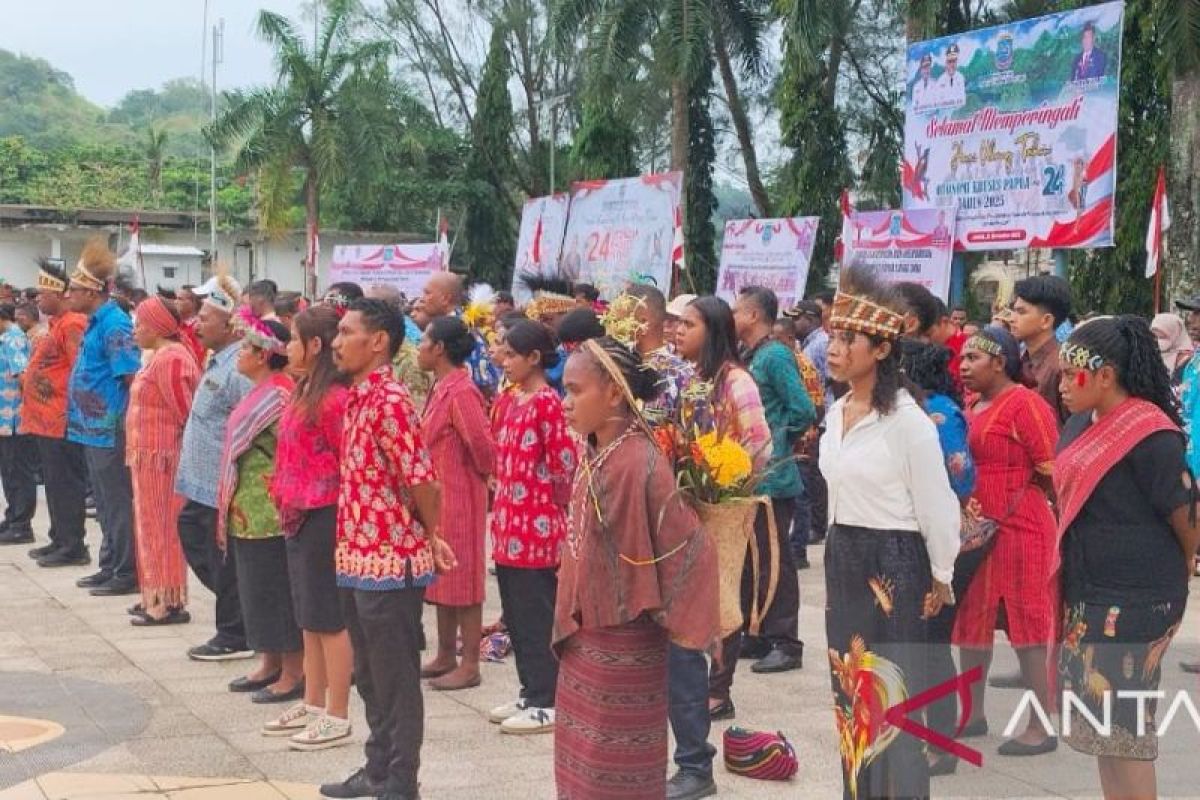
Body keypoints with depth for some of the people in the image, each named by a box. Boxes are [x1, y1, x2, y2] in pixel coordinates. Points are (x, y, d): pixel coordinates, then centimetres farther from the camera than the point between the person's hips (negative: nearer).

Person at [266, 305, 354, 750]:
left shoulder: (334, 398, -17)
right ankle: (313, 706, 26)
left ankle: (337, 718, 6)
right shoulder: (304, 392, 12)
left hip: (324, 516, -10)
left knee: (330, 618, -2)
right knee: (308, 617, 16)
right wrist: (284, 499, 13)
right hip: (299, 515, 10)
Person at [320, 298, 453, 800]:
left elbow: (422, 482, -20)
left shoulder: (389, 402, -19)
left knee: (396, 680, 3)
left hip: (390, 561, -9)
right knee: (370, 677, 19)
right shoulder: (357, 398, 10)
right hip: (358, 558, 9)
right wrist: (350, 549, 14)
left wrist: (430, 539, -5)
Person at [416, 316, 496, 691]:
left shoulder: (461, 392, -20)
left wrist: (486, 474, -9)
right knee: (441, 576, 15)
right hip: (438, 495, 10)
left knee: (462, 579, -2)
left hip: (458, 497, -10)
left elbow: (482, 443, -25)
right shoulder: (441, 389, 10)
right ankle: (446, 656, 26)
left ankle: (470, 665, 5)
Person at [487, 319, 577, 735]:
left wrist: (556, 502, -5)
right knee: (515, 615, 15)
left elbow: (565, 459, -17)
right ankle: (530, 693, 26)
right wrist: (501, 504, 15)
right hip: (509, 523, 9)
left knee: (537, 616, -2)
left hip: (536, 524, -9)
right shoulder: (510, 400, 13)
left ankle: (546, 704, 7)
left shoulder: (547, 402, -14)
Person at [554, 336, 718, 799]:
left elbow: (692, 549, -24)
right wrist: (571, 618, 14)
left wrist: (673, 622, -16)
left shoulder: (639, 464, -23)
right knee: (581, 760, 18)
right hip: (586, 634, 8)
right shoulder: (593, 457, 3)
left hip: (622, 642, -8)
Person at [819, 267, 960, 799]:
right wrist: (840, 555, 18)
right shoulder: (837, 412, 7)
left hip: (892, 563, -8)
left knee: (891, 692, -1)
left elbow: (936, 505, -12)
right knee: (851, 689, 14)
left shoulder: (907, 419, -17)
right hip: (842, 560, 8)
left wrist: (940, 578, -5)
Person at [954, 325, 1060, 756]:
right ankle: (973, 714, 27)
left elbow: (1052, 471, -12)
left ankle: (1040, 727, 6)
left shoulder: (1024, 404, -12)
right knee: (972, 621, 14)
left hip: (1019, 531, -8)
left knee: (1026, 628, -2)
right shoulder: (974, 407, 12)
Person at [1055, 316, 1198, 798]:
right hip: (1088, 594, 9)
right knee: (1100, 721, 13)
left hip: (1133, 601, -8)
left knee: (1120, 723, -5)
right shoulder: (1084, 424, 8)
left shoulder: (1149, 434, -17)